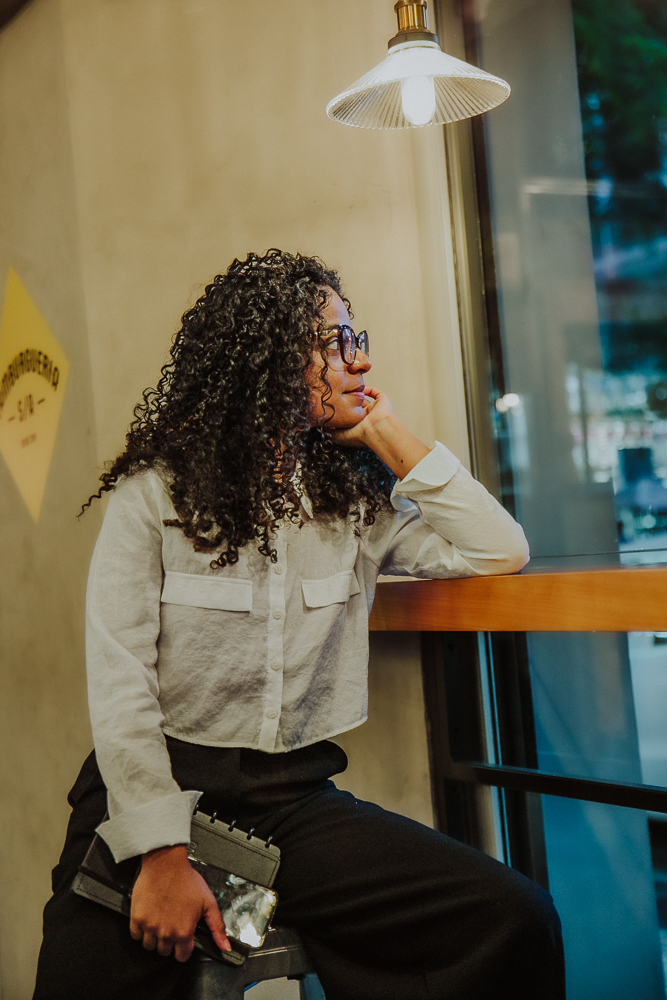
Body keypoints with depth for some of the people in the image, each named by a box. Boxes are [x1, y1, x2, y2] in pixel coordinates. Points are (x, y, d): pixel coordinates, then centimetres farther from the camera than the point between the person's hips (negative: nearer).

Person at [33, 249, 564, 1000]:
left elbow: (500, 551, 3)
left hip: (295, 798, 3)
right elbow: (119, 684, -9)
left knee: (516, 923, -17)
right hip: (160, 789, -3)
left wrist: (387, 436, 2)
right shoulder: (154, 494, -4)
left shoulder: (354, 500, 9)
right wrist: (162, 854, -17)